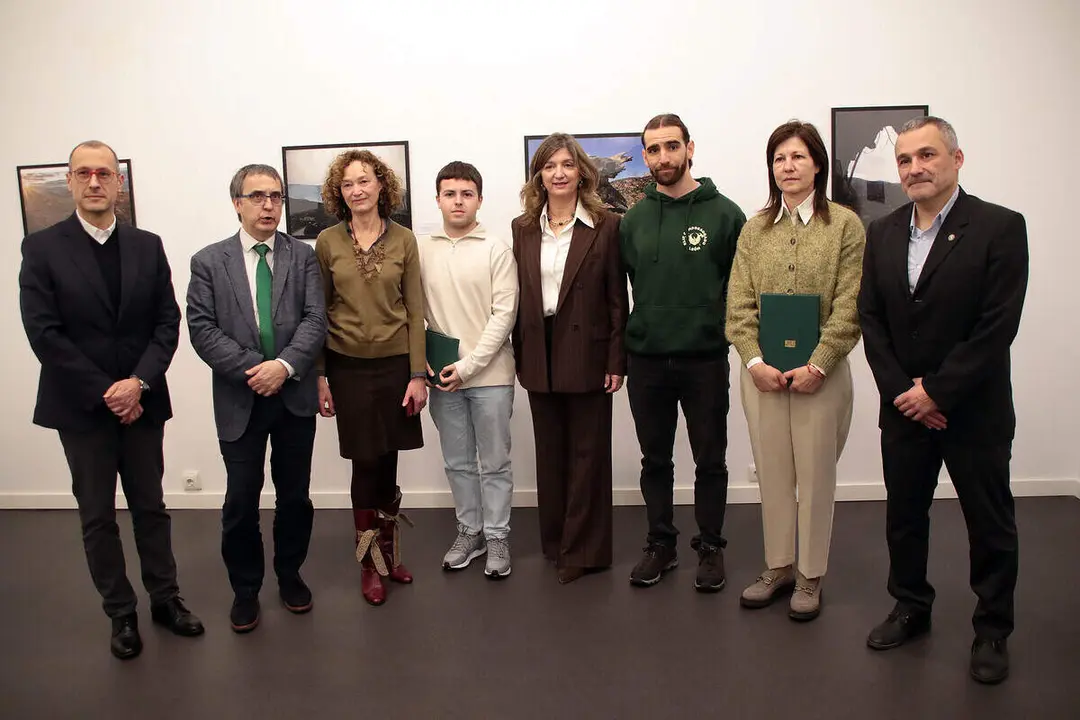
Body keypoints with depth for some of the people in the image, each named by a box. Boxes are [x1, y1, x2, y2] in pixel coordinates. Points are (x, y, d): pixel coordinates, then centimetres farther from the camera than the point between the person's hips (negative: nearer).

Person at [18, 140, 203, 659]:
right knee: (97, 516, 9)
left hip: (141, 401, 2)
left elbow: (167, 322, 1)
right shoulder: (42, 248, -4)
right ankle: (121, 613, 23)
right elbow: (44, 333, -10)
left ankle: (165, 599, 27)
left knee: (151, 507, 13)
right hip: (80, 406, -2)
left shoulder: (148, 246, 4)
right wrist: (105, 392, -13)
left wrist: (139, 382, -13)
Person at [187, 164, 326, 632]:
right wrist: (253, 369, -15)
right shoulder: (209, 262, 2)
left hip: (295, 395, 1)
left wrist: (284, 365, -19)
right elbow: (202, 328, -5)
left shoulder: (303, 256, 4)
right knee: (241, 500, 6)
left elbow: (315, 319, -5)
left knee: (295, 495, 12)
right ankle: (245, 589, 24)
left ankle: (290, 574, 32)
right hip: (239, 399, -1)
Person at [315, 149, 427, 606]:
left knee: (388, 464, 7)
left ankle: (388, 552, 27)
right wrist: (319, 376, 0)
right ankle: (370, 564, 19)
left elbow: (414, 311, 1)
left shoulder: (403, 240, 1)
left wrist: (417, 374, -3)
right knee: (366, 465, 2)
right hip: (348, 367, 0)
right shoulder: (327, 243, 1)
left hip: (395, 363, 1)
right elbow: (318, 313, 3)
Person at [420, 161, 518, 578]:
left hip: (490, 374, -3)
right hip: (442, 375, 3)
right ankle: (469, 531, 30)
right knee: (458, 462, 14)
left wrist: (468, 365, -14)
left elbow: (504, 314, -9)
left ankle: (497, 537, 22)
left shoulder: (497, 250, -5)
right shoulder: (421, 250, 4)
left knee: (494, 463, 7)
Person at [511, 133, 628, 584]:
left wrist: (616, 361, -8)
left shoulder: (606, 226, -3)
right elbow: (517, 297, 8)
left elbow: (617, 300, -4)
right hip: (540, 356, 4)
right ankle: (555, 542, 27)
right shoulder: (522, 229, 7)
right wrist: (520, 357, 4)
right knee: (550, 454, 13)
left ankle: (583, 551, 17)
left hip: (587, 354, -3)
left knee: (587, 454, 5)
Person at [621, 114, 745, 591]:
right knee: (655, 460, 13)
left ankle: (710, 547, 24)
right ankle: (660, 544, 28)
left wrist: (735, 337, -8)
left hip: (705, 359, -3)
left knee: (710, 461, 8)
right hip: (646, 361, 3)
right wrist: (621, 351, 5)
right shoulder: (633, 220, 7)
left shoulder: (724, 214, -3)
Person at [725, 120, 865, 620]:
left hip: (821, 372, -3)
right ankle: (778, 566, 28)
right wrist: (755, 362, -9)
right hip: (761, 373, 3)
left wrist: (816, 365, -15)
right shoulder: (754, 229, 8)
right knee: (771, 473, 11)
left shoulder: (845, 225, -1)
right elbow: (739, 304, 3)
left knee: (815, 474, 7)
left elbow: (849, 307, -7)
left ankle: (810, 576, 23)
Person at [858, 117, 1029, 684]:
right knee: (903, 516, 16)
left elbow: (997, 327, -16)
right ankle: (911, 608, 35)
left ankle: (992, 631, 27)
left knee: (990, 525, 10)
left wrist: (936, 392, -16)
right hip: (904, 407, 4)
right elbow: (869, 318, 2)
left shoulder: (1000, 228, -10)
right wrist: (900, 391, -8)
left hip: (974, 410, -4)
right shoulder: (882, 233, 5)